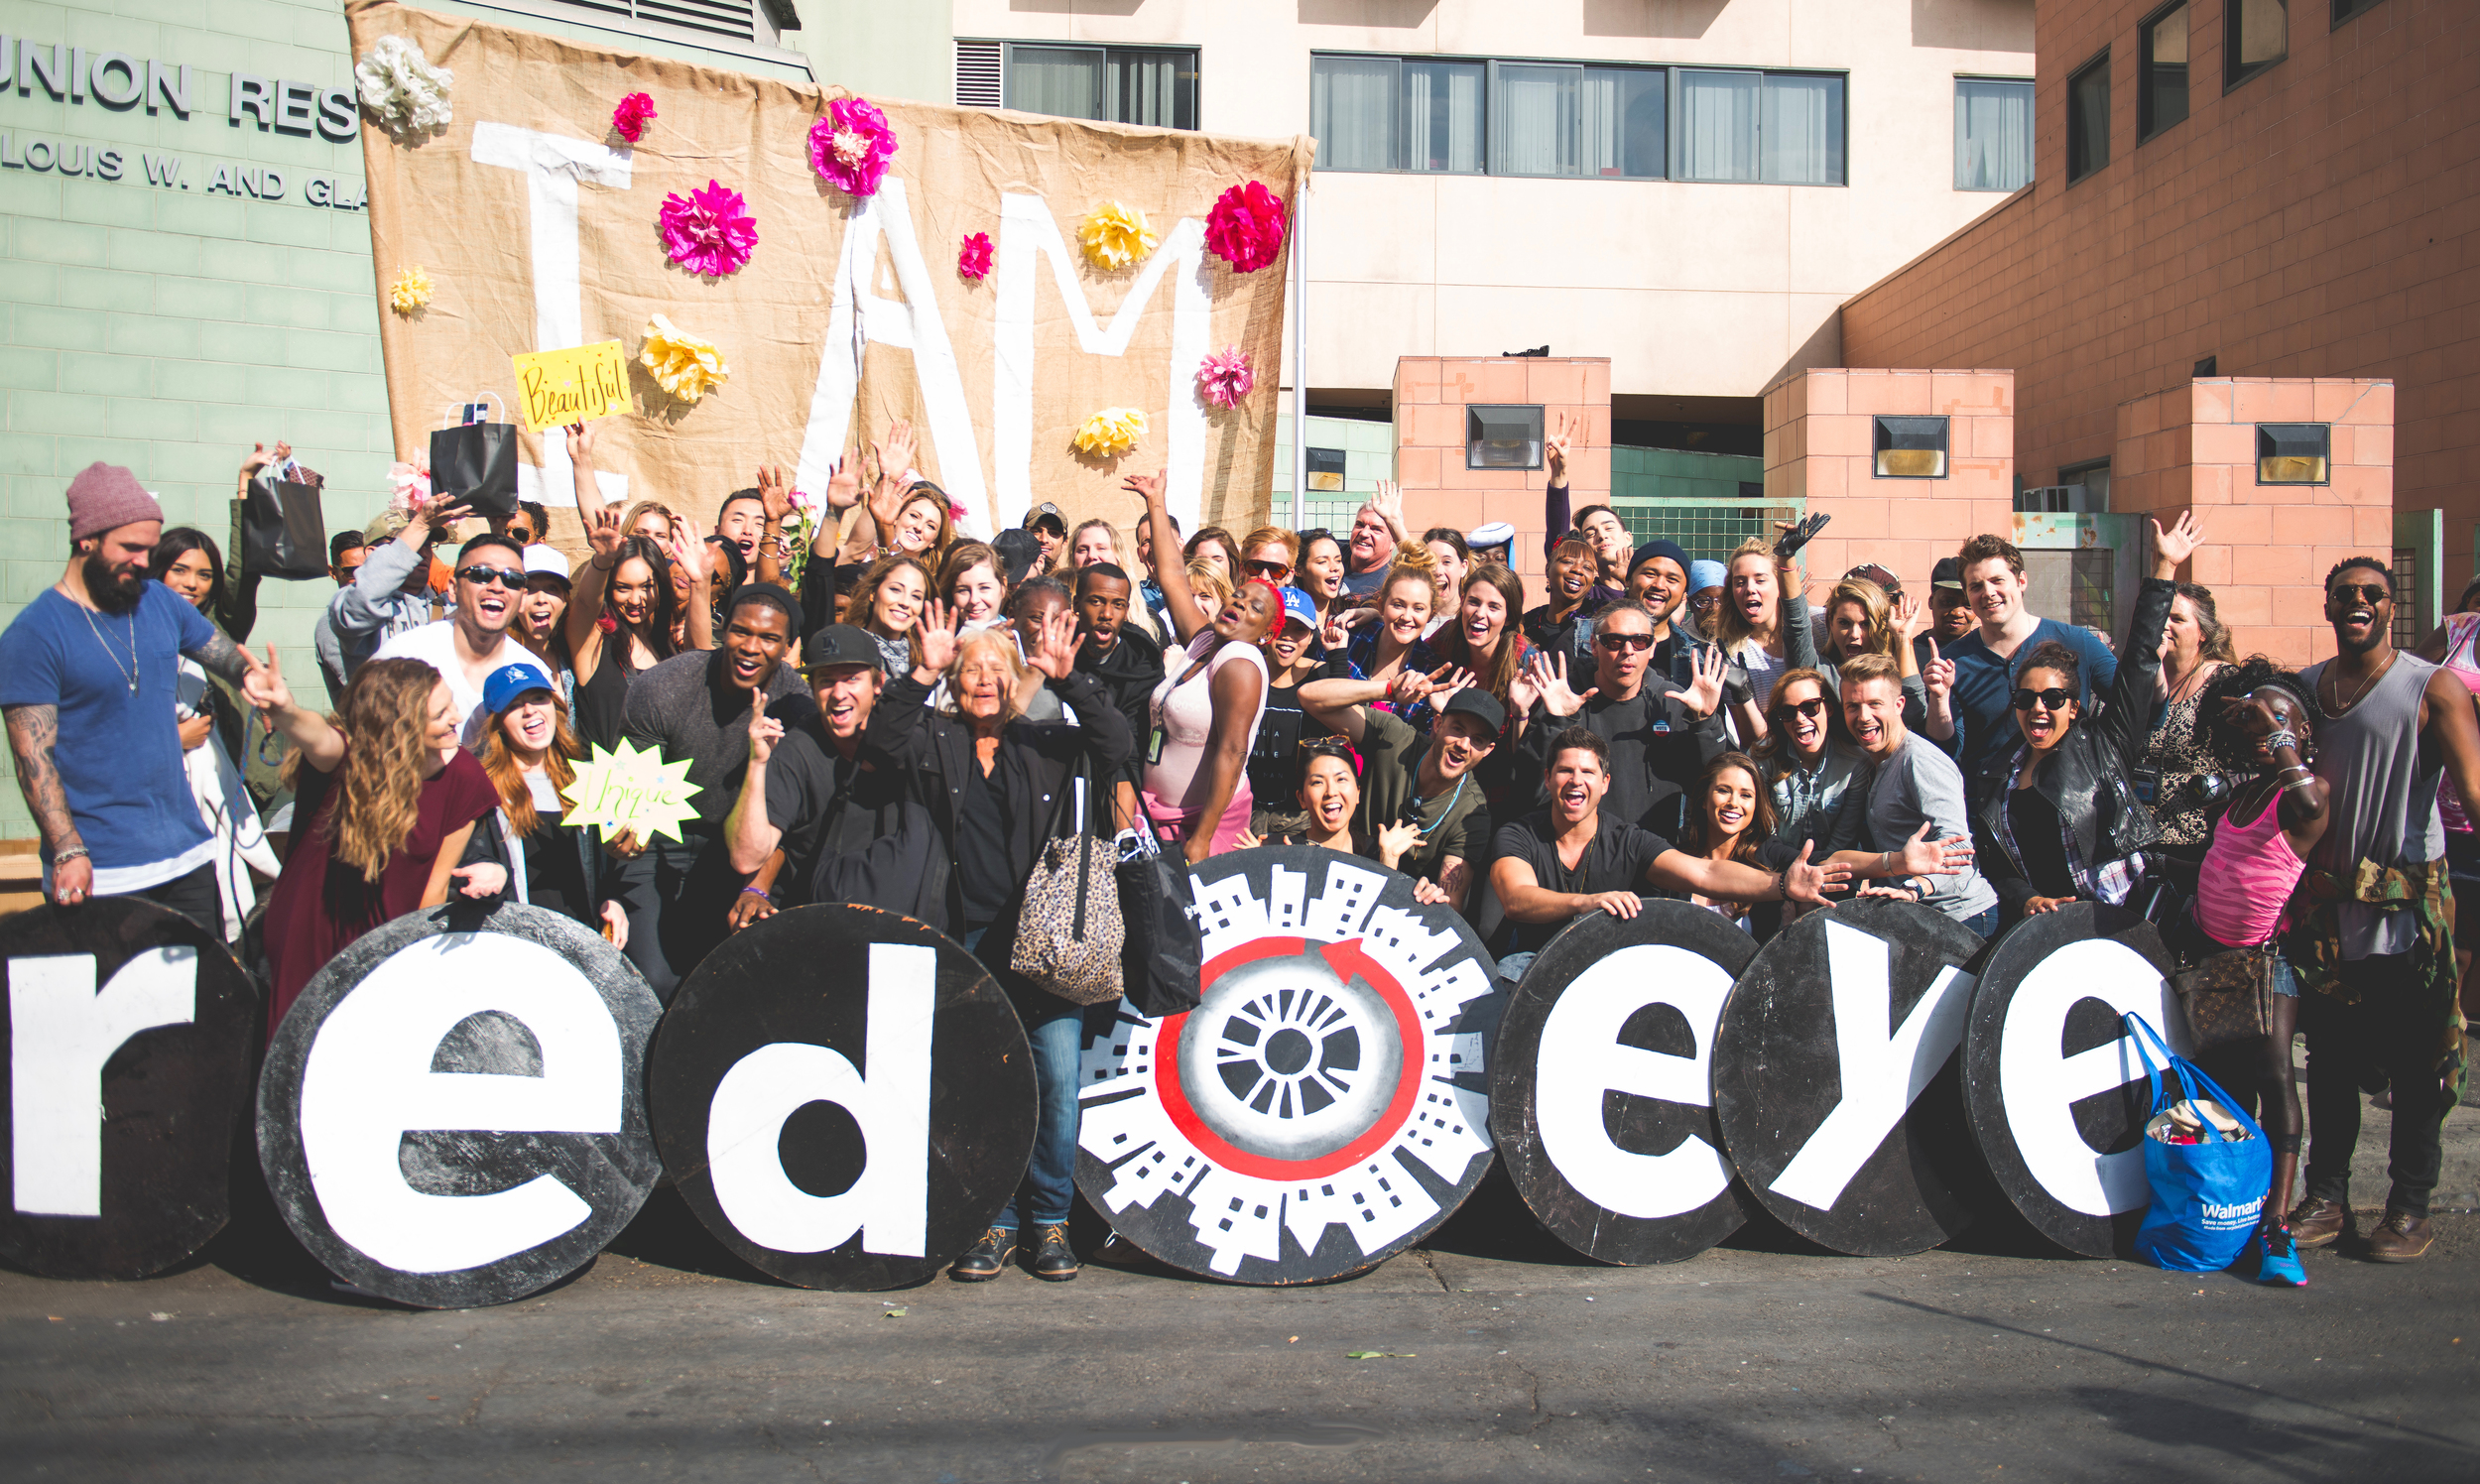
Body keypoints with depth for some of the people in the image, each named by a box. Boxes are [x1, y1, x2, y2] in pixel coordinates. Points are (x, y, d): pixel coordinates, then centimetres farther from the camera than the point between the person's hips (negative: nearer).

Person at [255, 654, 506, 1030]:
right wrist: (284, 712, -68)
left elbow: (438, 881, -8)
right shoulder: (349, 756, -22)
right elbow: (317, 737, -48)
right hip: (310, 938, -1)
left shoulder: (462, 778, -15)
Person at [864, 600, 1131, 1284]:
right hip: (968, 941, 0)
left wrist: (1069, 680, -13)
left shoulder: (1046, 744, 11)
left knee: (1059, 1076, -6)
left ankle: (1051, 1218, 9)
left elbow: (1116, 746, -3)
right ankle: (995, 1221, 12)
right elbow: (882, 742, -7)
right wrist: (922, 676, -16)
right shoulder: (937, 743, 12)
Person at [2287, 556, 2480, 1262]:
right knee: (2329, 1058, 11)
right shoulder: (2302, 688, 10)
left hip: (2410, 910, -4)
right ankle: (2326, 1196, 21)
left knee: (2417, 1064, 2)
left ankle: (2410, 1204, 14)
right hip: (2327, 907, 4)